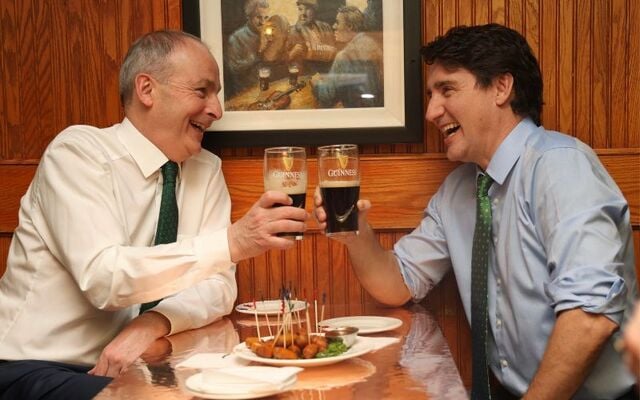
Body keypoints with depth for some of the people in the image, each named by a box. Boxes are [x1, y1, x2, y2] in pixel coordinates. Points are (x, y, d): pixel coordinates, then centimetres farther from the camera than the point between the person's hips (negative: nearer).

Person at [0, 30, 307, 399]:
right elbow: (102, 276, -26)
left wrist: (155, 323, -22)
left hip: (130, 365, 6)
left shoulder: (207, 169, 5)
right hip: (36, 368, -6)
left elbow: (219, 285, -2)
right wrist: (231, 243, -32)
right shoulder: (78, 151, -13)